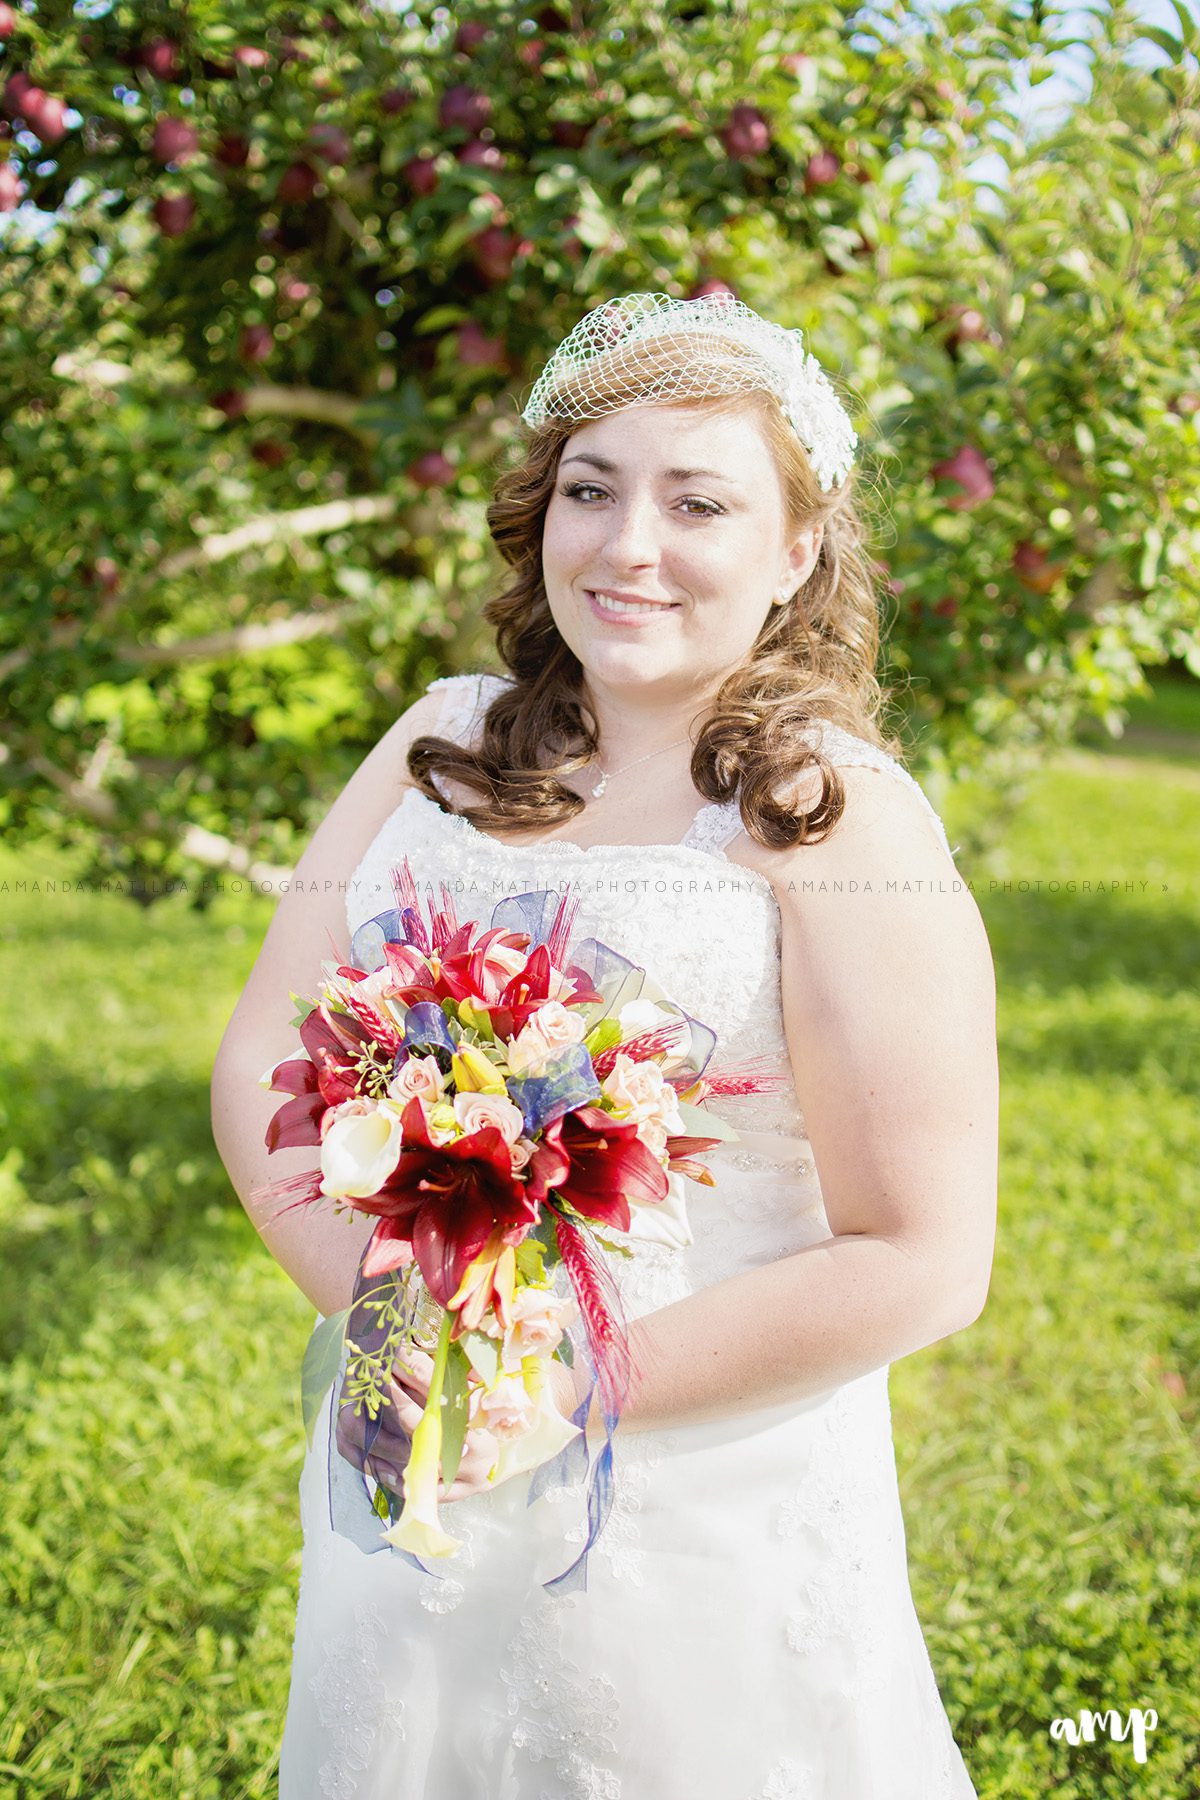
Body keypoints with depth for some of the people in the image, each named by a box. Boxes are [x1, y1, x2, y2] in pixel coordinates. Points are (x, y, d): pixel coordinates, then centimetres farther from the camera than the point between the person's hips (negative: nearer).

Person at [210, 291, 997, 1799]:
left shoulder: (835, 816, -15)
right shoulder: (445, 746, -1)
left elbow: (921, 1262, -17)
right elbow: (262, 1059, -2)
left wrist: (564, 1385, -19)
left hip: (710, 1531, -4)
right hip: (410, 1496, 5)